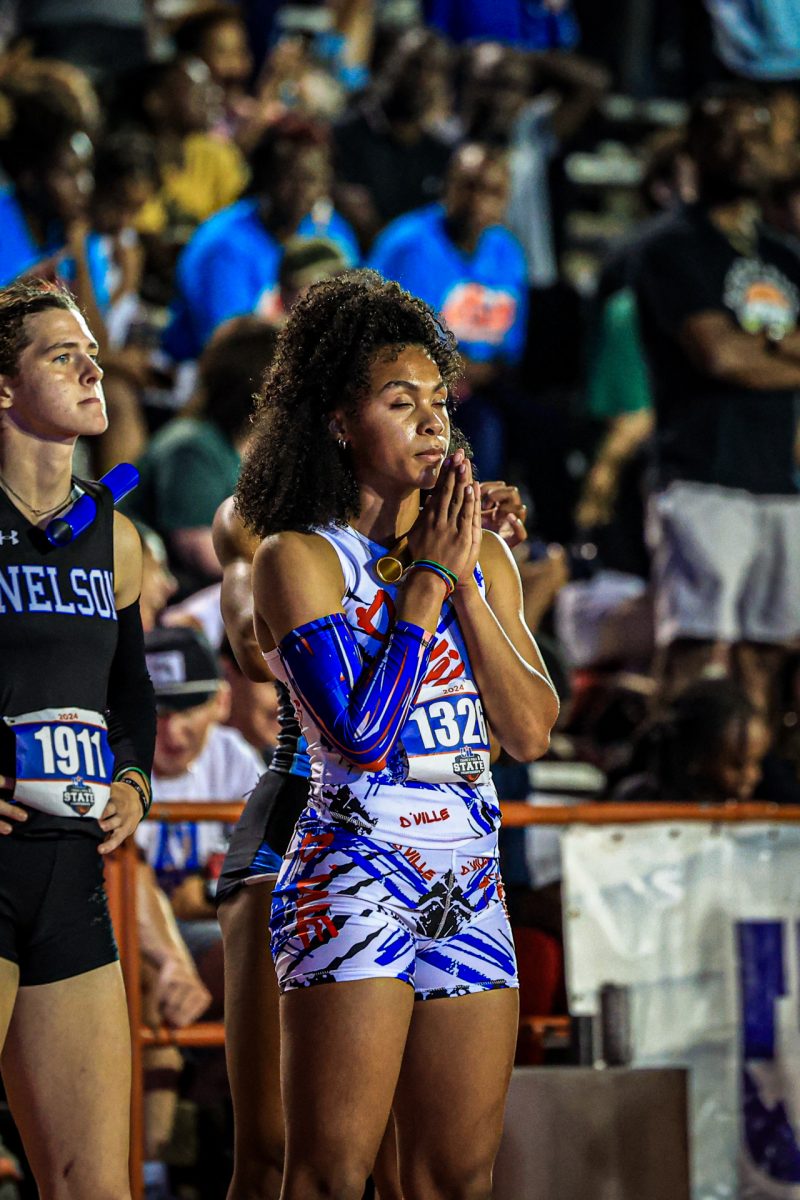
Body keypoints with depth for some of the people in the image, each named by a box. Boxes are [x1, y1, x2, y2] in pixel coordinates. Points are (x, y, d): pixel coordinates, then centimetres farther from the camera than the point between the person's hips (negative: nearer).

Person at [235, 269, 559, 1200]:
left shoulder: (483, 557, 13)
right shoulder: (298, 557, -4)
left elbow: (531, 732, 3)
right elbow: (362, 733, -16)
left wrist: (466, 577, -3)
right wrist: (427, 576, -9)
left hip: (471, 897, 6)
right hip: (355, 878, -6)